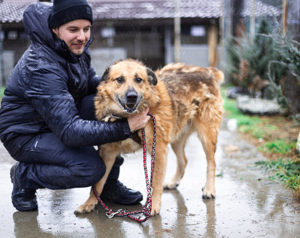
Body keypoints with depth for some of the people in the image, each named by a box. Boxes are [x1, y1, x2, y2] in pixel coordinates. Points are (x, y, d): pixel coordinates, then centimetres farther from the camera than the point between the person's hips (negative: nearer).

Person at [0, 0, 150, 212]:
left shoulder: (75, 49, -6)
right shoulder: (42, 67, -31)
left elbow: (92, 82, 10)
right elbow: (70, 131, -37)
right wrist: (125, 128, -40)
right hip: (26, 135, -8)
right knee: (90, 167, -28)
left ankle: (109, 184, -1)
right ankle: (24, 176, -2)